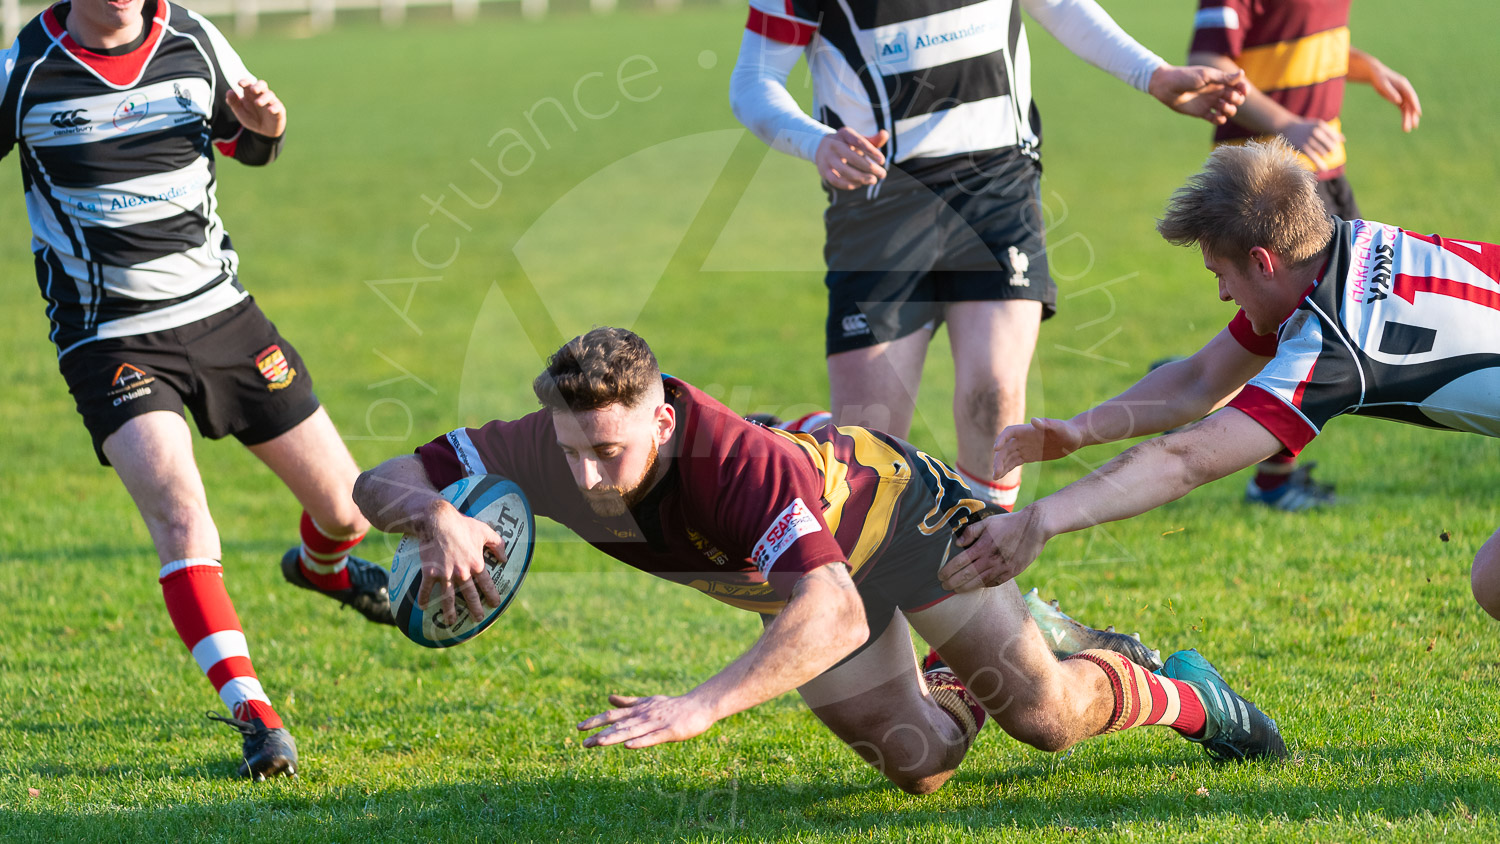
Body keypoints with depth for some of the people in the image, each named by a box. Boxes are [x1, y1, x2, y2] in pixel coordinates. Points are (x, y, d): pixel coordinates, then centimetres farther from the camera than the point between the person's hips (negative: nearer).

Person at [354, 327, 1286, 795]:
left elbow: (835, 614, -58)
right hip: (800, 573, 5)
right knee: (920, 764, 5)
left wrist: (700, 708, -67)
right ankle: (963, 679, 40)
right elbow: (383, 482, -26)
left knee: (1046, 716, -8)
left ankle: (1184, 693, 25)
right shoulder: (561, 446, -32)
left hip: (887, 504, -5)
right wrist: (440, 518, -50)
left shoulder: (740, 462, -48)